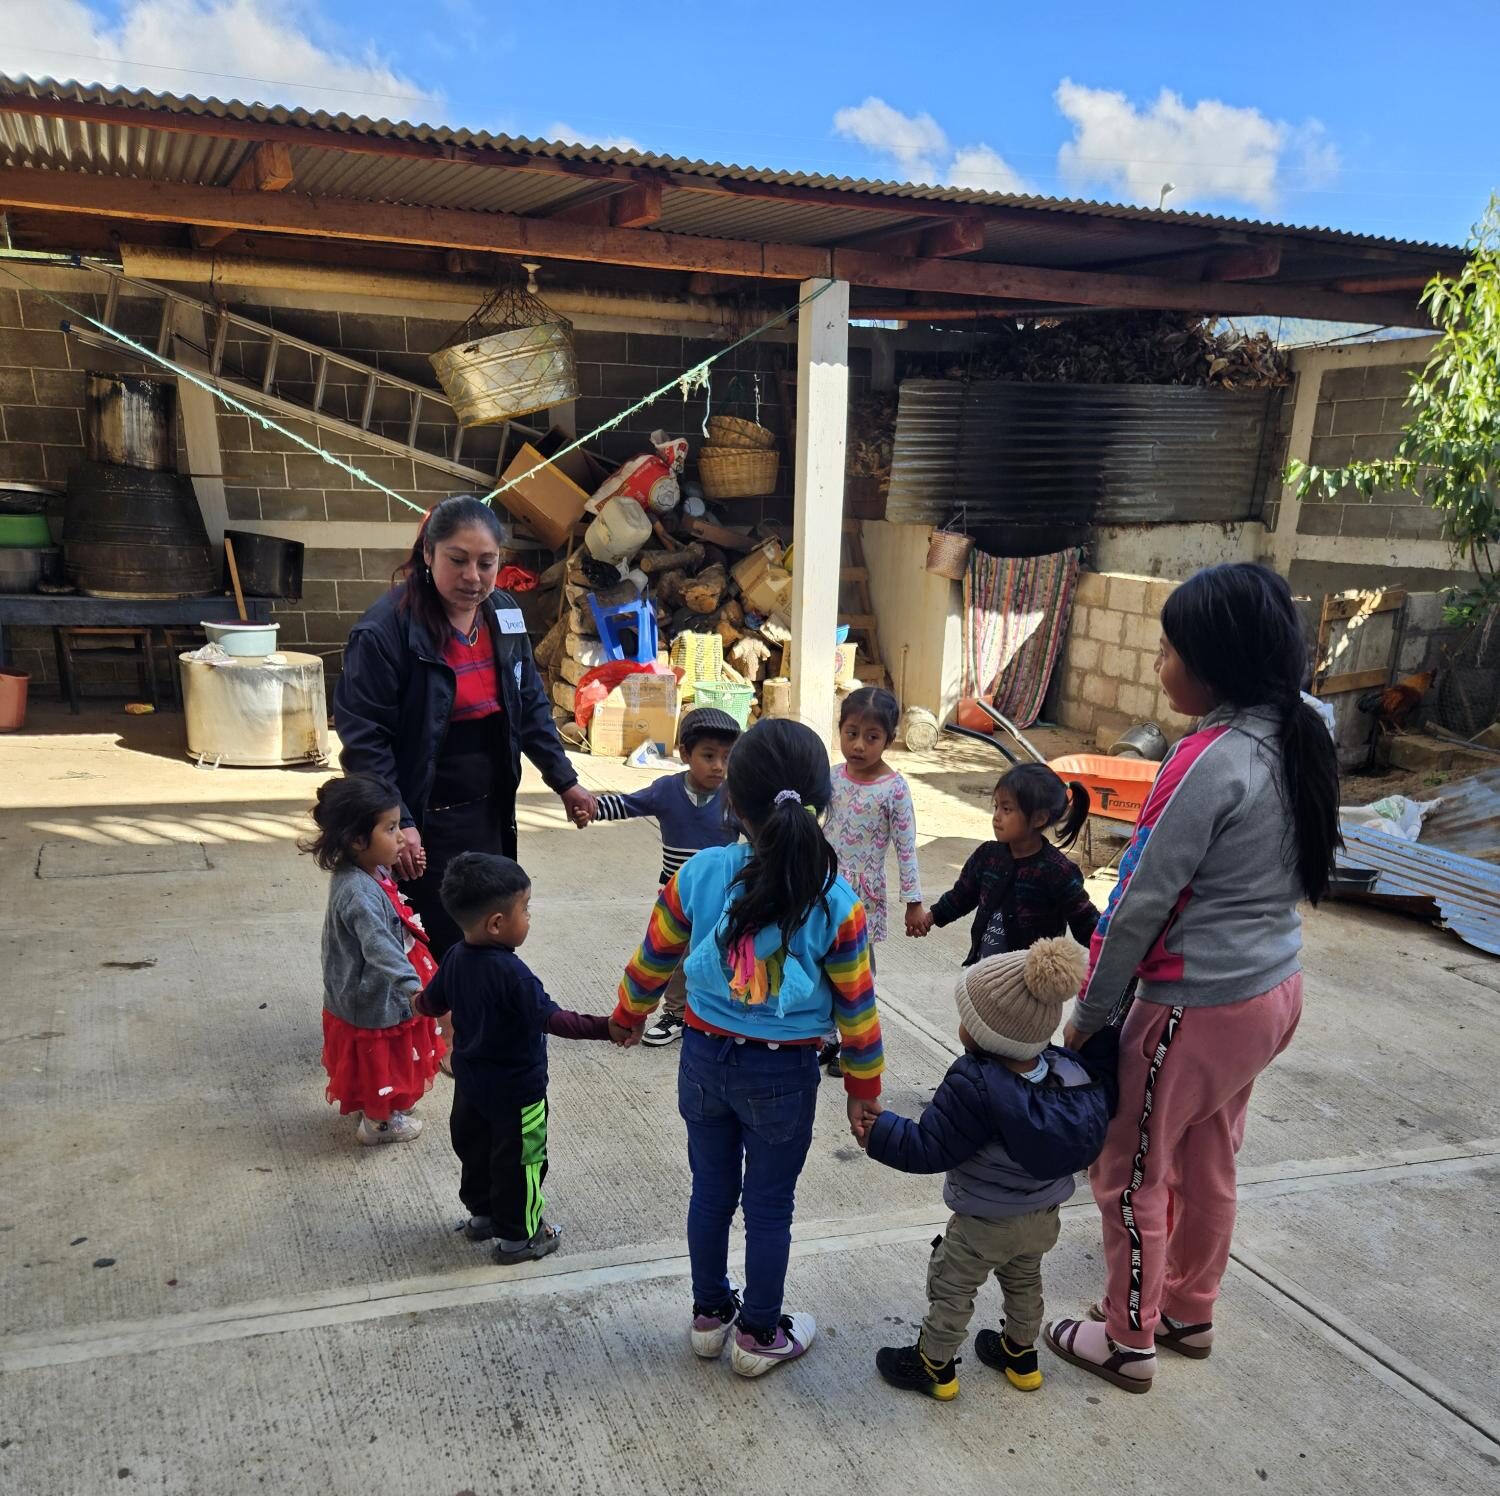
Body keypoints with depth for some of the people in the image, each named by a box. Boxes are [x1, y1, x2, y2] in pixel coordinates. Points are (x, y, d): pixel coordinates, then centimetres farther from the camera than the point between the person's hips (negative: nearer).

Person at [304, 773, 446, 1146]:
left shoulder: (369, 871, -5)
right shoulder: (359, 894, -36)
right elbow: (379, 946, -48)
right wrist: (412, 986, -59)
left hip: (363, 993, 10)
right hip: (372, 1002, -10)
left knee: (381, 1064, 30)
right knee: (380, 1062, 15)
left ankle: (371, 1109, 52)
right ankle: (378, 1123, 37)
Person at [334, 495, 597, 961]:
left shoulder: (504, 614, 3)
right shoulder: (385, 629, -18)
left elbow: (531, 707, 14)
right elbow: (363, 735, -18)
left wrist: (564, 781, 12)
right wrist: (395, 824, -22)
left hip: (491, 813, 7)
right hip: (425, 825, -7)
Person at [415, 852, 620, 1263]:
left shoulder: (455, 958, -7)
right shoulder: (511, 973, -33)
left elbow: (433, 1002, 9)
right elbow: (551, 1018, -36)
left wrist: (419, 1003, 32)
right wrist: (606, 1028, -35)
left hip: (470, 1080, 8)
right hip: (515, 1090, -8)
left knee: (474, 1145, 25)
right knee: (519, 1160, 11)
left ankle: (480, 1213, 45)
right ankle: (517, 1236, 26)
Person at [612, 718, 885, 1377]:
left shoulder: (698, 875, -15)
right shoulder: (835, 903, -19)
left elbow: (653, 961, 0)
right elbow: (856, 1009, -8)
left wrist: (628, 1016, 21)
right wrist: (864, 1088, 7)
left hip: (704, 1058, 3)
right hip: (782, 1075, -2)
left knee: (712, 1190, 21)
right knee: (769, 1206, 16)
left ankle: (710, 1313, 41)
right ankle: (759, 1336, 34)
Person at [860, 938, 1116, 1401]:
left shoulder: (973, 1084, -33)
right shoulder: (1067, 1070, -16)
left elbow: (928, 1148, -29)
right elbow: (1105, 1088, 4)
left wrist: (877, 1132, -21)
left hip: (984, 1224, -6)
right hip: (1045, 1217, 6)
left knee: (950, 1287, 16)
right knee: (1023, 1281, 30)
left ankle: (933, 1365, 33)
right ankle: (1021, 1356, 48)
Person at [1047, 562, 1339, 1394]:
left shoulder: (1212, 761, -25)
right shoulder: (1293, 745, 1)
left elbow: (1142, 902, -20)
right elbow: (1269, 879, 9)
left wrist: (1089, 1014, -9)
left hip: (1198, 1008, -8)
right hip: (1273, 990, 8)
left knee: (1129, 1172, 10)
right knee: (1206, 1163, 24)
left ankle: (1128, 1341, 26)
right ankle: (1188, 1310, 41)